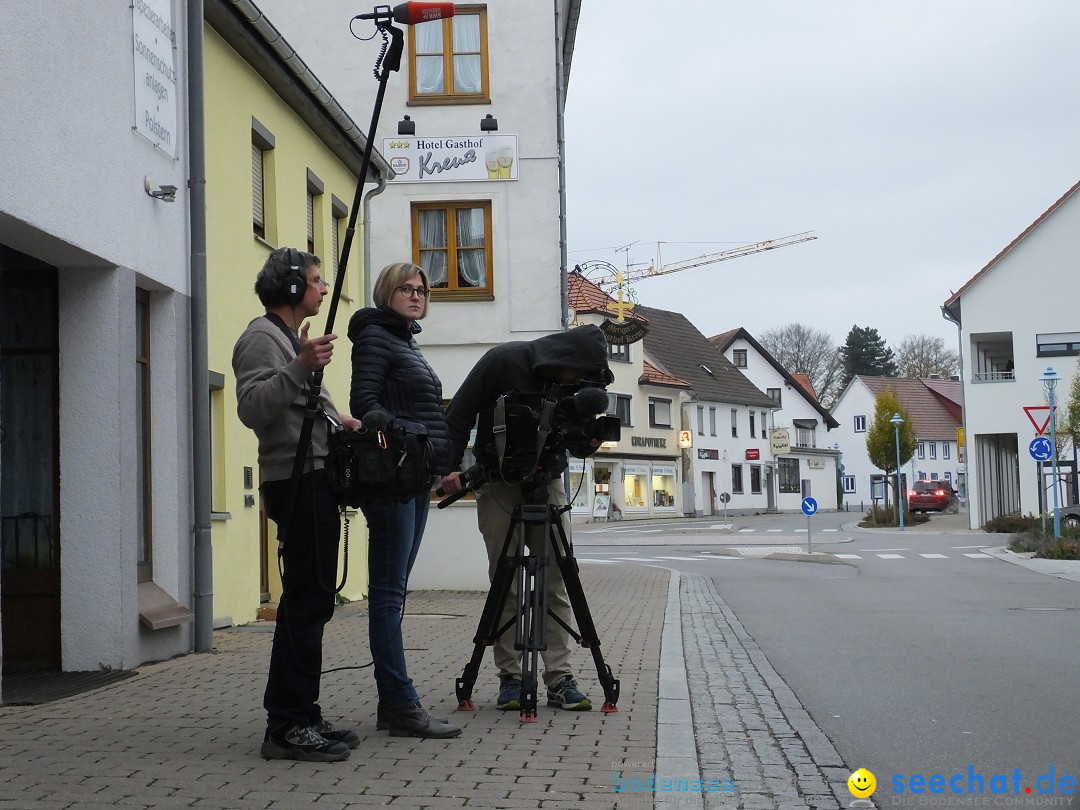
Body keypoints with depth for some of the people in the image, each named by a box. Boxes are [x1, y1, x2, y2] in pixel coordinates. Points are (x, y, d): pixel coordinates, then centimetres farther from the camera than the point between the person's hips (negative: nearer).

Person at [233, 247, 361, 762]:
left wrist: (338, 422, 17)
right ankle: (288, 727, -9)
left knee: (310, 602, 10)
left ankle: (298, 719, 15)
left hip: (313, 478, 10)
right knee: (307, 602, -11)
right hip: (295, 481, -10)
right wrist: (300, 367, -32)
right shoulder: (262, 338, -8)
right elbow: (251, 408, -22)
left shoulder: (292, 338, 23)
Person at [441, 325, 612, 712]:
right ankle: (509, 677, 3)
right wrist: (452, 466, -17)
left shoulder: (576, 383, -2)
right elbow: (459, 414, -9)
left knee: (557, 582, -4)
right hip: (498, 484, -3)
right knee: (506, 584, -2)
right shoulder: (504, 361, -14)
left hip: (547, 481, 3)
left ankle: (560, 677, -2)